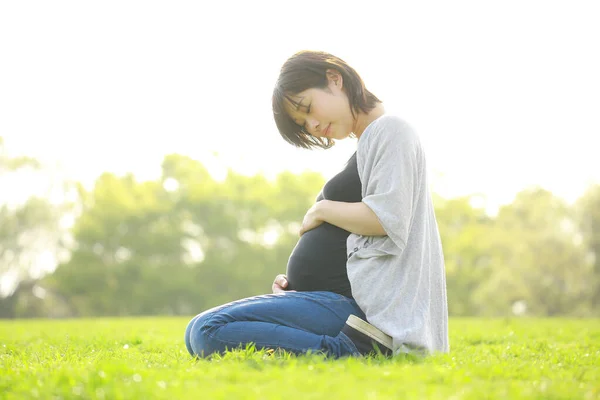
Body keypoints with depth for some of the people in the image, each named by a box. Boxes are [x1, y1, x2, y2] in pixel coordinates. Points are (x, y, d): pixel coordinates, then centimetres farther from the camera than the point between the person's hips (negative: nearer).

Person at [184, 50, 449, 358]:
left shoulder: (389, 130, -4)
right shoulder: (370, 142, 22)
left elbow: (387, 219, -18)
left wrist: (321, 209, -2)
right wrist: (293, 282, 5)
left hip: (360, 307, -11)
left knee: (207, 332, -24)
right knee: (197, 332, 13)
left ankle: (340, 354, -21)